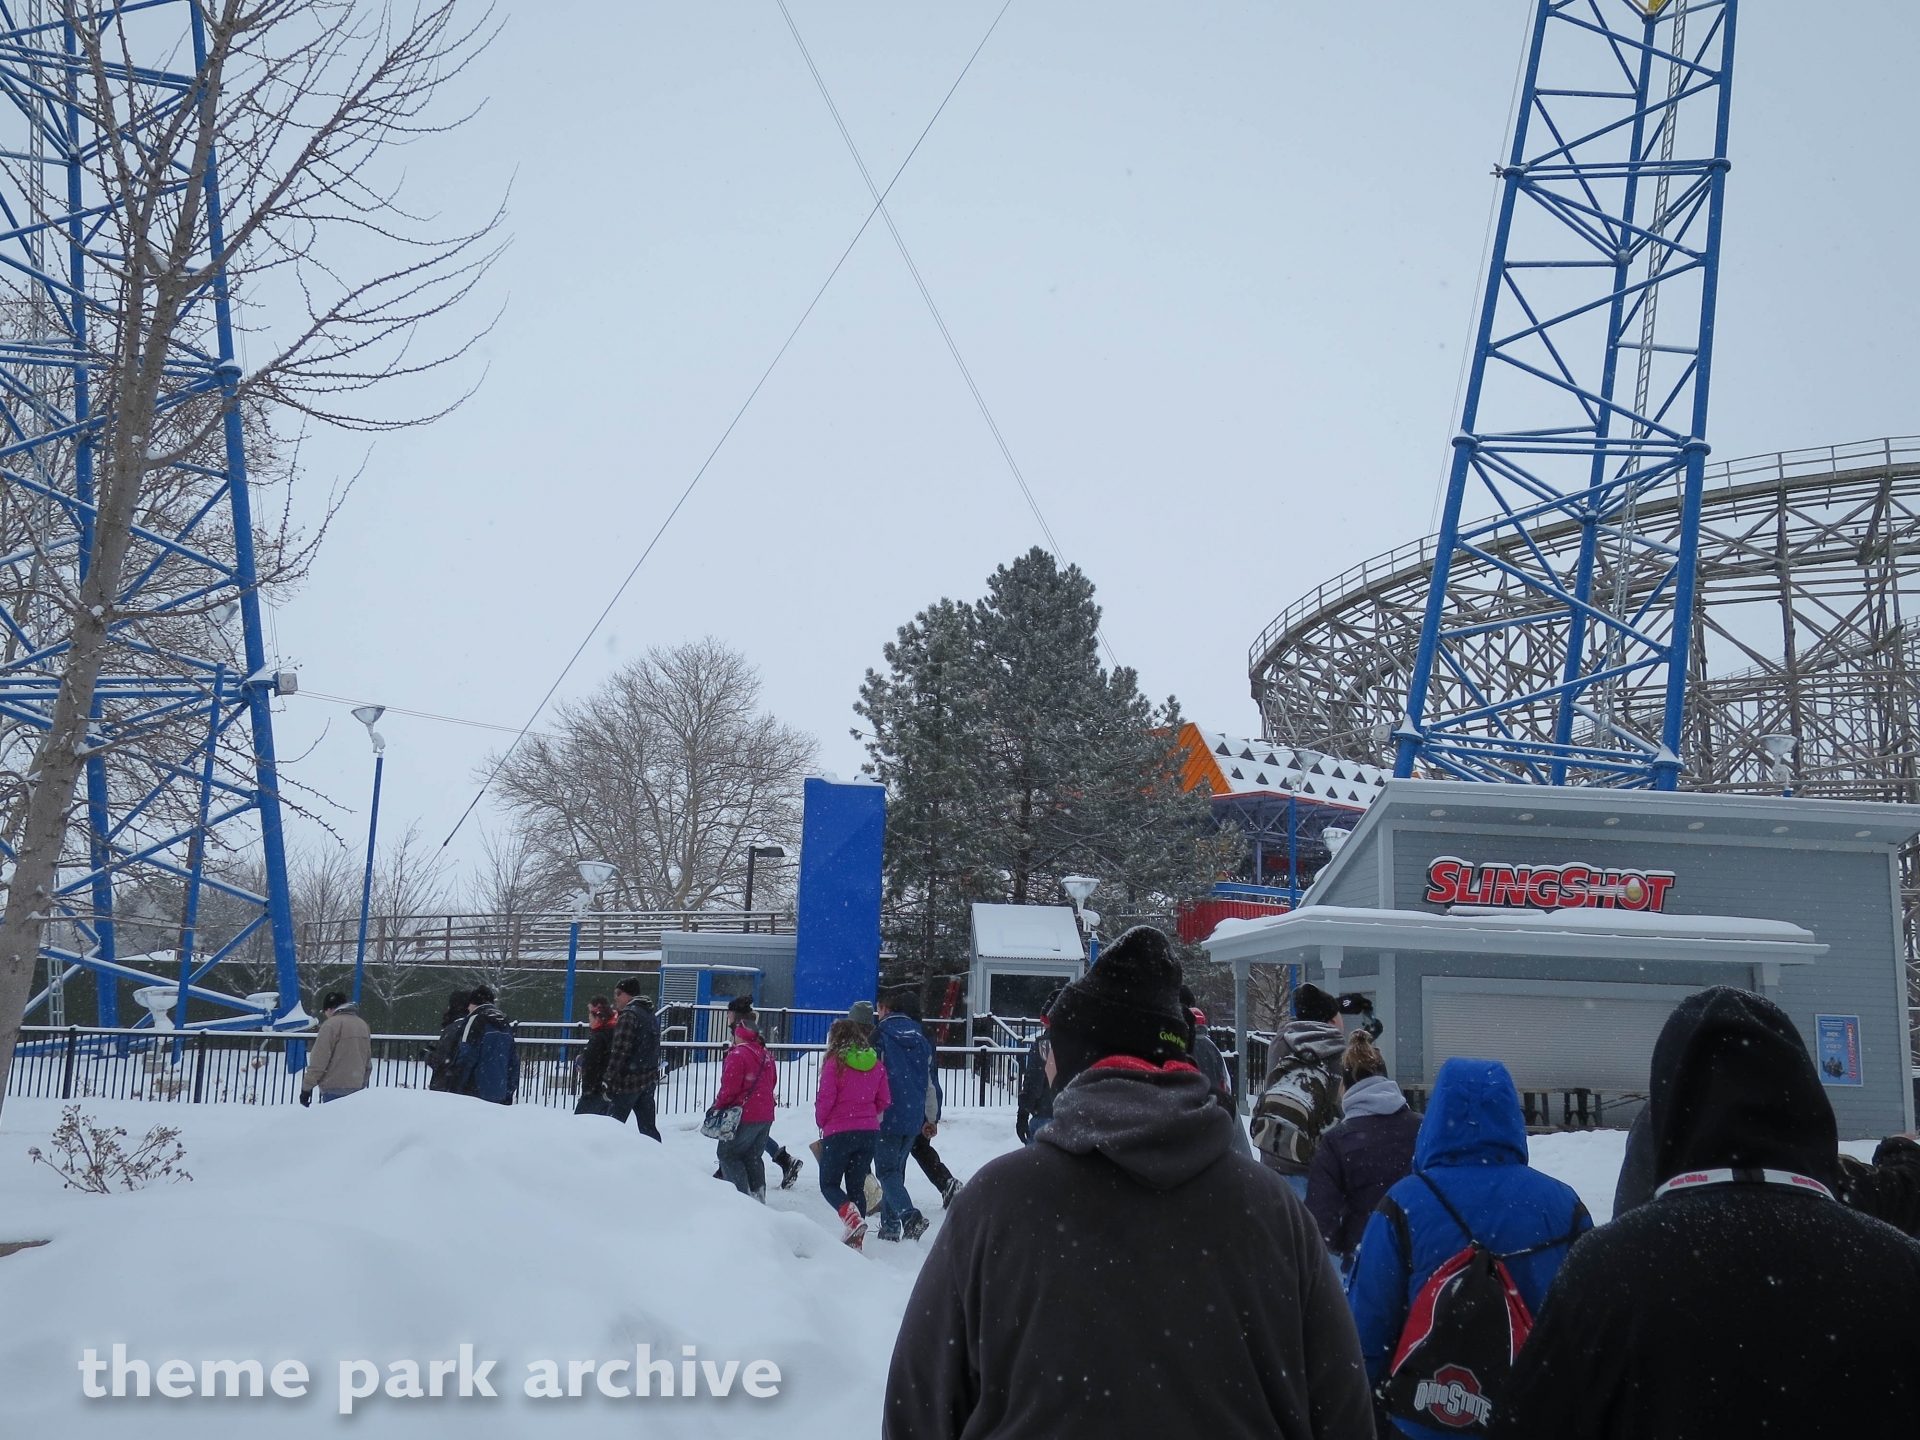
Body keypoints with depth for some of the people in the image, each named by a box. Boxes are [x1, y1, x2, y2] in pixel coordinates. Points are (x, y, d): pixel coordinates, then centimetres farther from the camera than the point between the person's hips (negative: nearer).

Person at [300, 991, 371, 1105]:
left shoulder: (331, 1024, -10)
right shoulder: (363, 1025, 13)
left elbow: (319, 1060, -13)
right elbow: (368, 1062, 18)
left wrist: (307, 1086, -7)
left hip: (335, 1090, -7)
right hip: (356, 1089, 7)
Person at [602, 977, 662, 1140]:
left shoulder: (629, 1015, -13)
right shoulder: (648, 1014, 14)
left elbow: (620, 1051, -19)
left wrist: (608, 1081, -18)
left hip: (628, 1080, -9)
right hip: (648, 1079, 9)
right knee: (648, 1126, 10)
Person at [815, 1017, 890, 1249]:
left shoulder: (835, 1063, -10)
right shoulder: (876, 1065, 5)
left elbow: (825, 1099, -11)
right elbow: (884, 1101, 8)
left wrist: (821, 1122, 7)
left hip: (838, 1133, -5)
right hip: (869, 1132, 5)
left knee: (829, 1184, 8)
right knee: (856, 1186, 14)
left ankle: (852, 1217, -17)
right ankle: (855, 1240, 10)